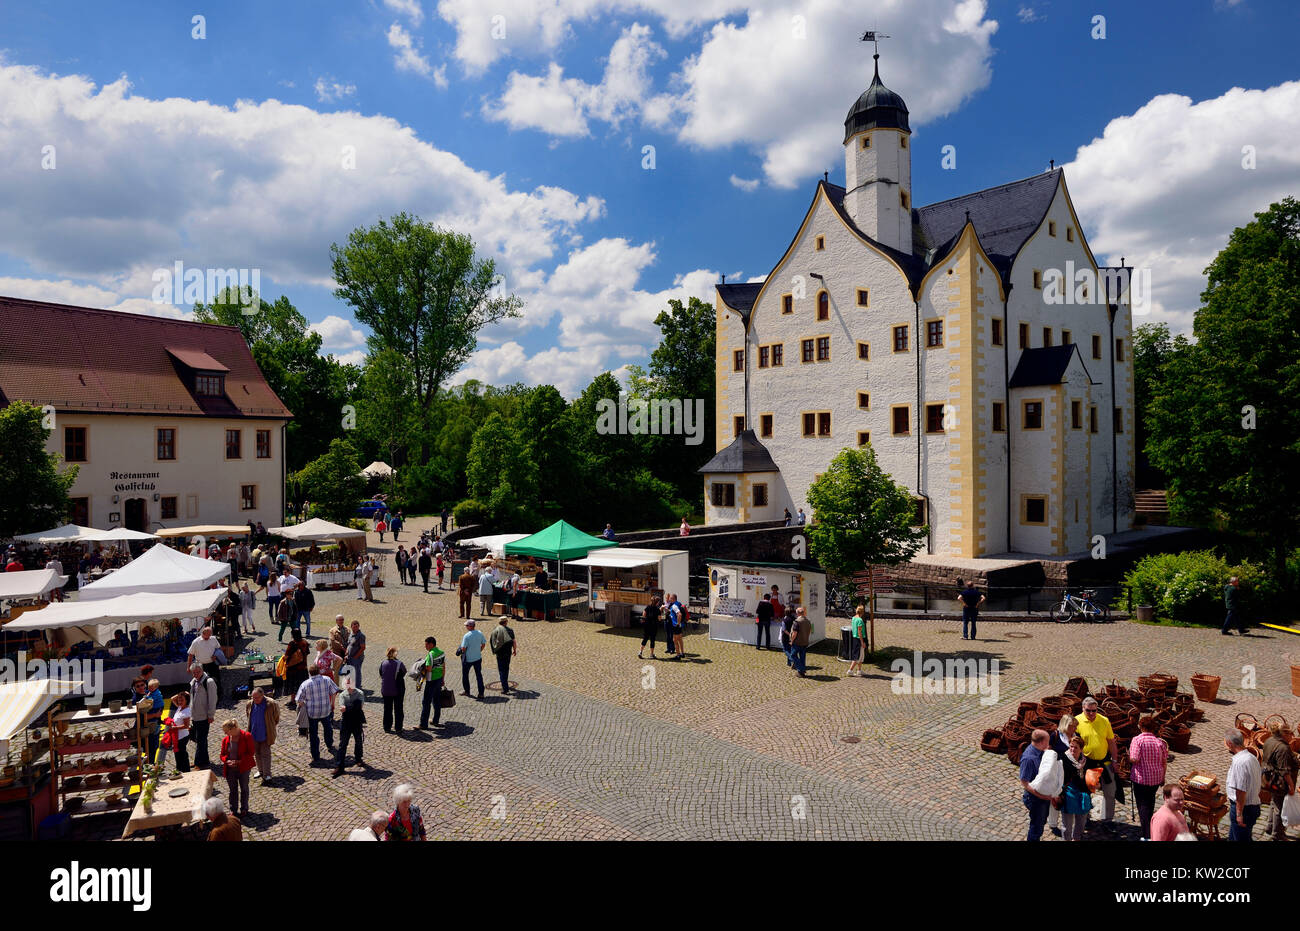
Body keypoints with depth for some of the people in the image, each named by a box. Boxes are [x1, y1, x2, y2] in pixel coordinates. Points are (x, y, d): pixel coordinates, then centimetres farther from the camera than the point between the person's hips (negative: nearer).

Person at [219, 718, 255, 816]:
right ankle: (233, 809, 27)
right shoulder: (225, 739, -1)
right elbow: (223, 754, 8)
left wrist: (240, 761, -20)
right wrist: (227, 761, -14)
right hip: (230, 769, 3)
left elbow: (251, 752, -12)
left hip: (243, 768, -3)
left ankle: (244, 808, 26)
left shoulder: (247, 736, -14)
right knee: (233, 789, 12)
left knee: (244, 789, 10)